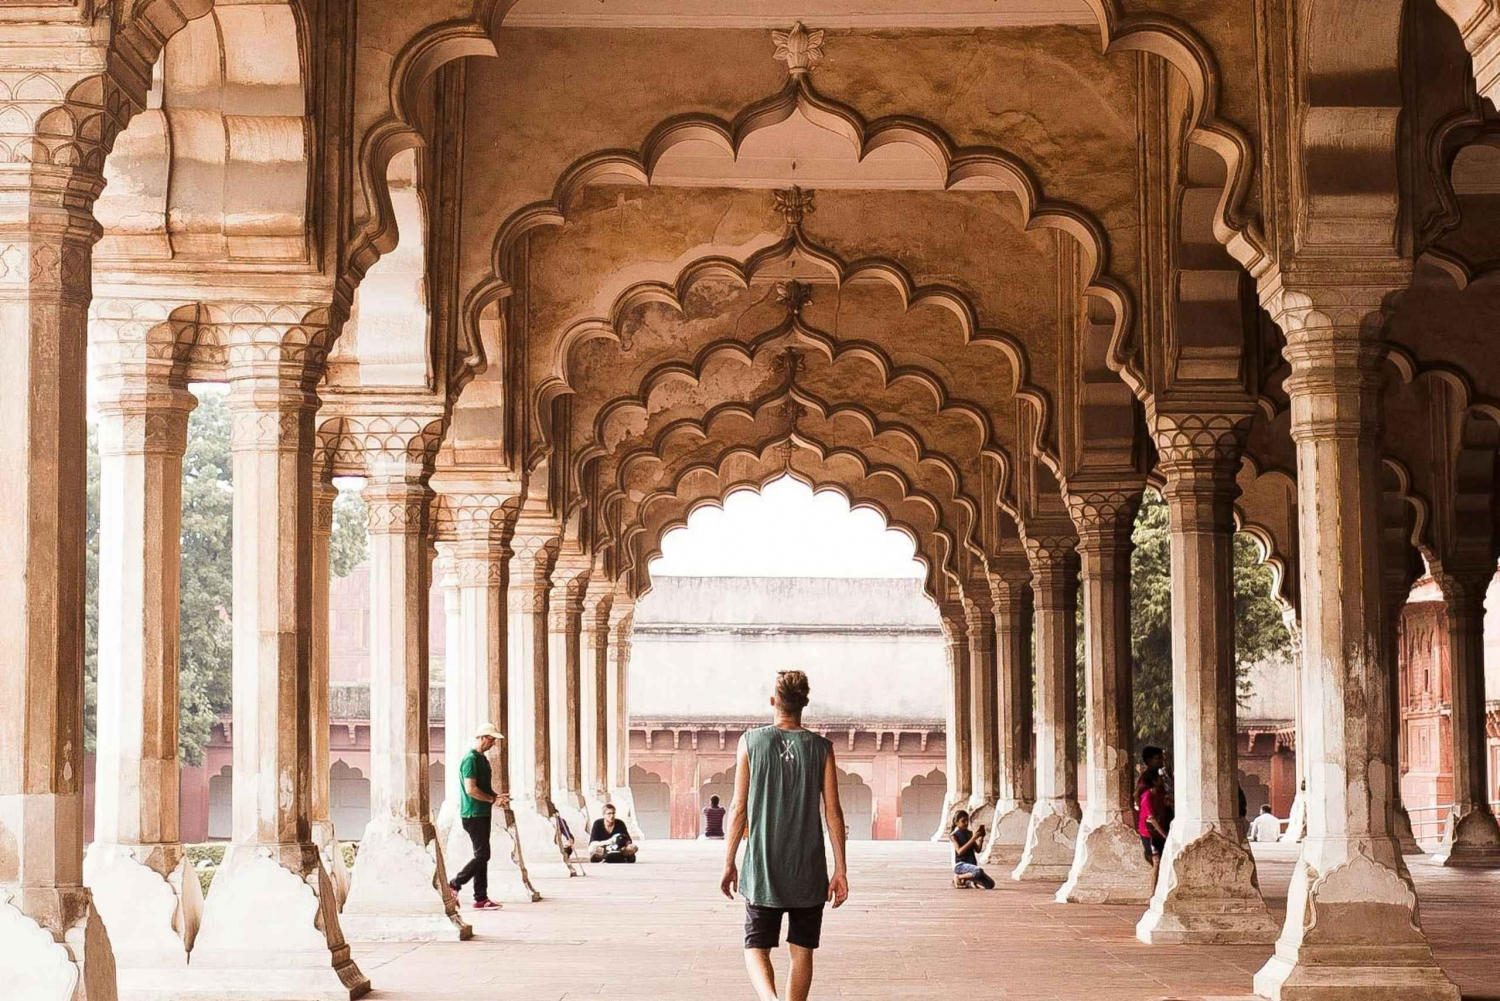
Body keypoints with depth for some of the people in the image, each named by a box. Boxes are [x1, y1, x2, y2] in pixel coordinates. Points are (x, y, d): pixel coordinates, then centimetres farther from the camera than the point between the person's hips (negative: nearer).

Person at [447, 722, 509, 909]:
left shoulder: (482, 759, 18)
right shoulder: (470, 759, -14)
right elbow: (471, 789, -21)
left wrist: (498, 798, 11)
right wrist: (494, 799, -16)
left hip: (482, 814, 10)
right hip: (473, 815, -10)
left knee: (482, 856, 8)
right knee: (482, 855, -10)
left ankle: (481, 899, 10)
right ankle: (454, 885, 0)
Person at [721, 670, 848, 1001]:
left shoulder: (751, 742, -2)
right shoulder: (821, 748, -1)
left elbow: (739, 809, -2)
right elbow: (833, 812, -2)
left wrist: (729, 864, 6)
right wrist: (840, 870, 2)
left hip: (762, 868, -1)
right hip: (808, 872, 1)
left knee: (756, 948, 3)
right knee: (802, 950, 12)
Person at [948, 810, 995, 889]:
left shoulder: (969, 834, 12)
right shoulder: (954, 835, -5)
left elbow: (978, 850, 9)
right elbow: (960, 851, -18)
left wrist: (981, 838, -6)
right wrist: (973, 838, -21)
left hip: (972, 865, 6)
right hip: (960, 865, -6)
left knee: (990, 884, -6)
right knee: (978, 871, -37)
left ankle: (968, 882, 16)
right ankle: (958, 877, -9)